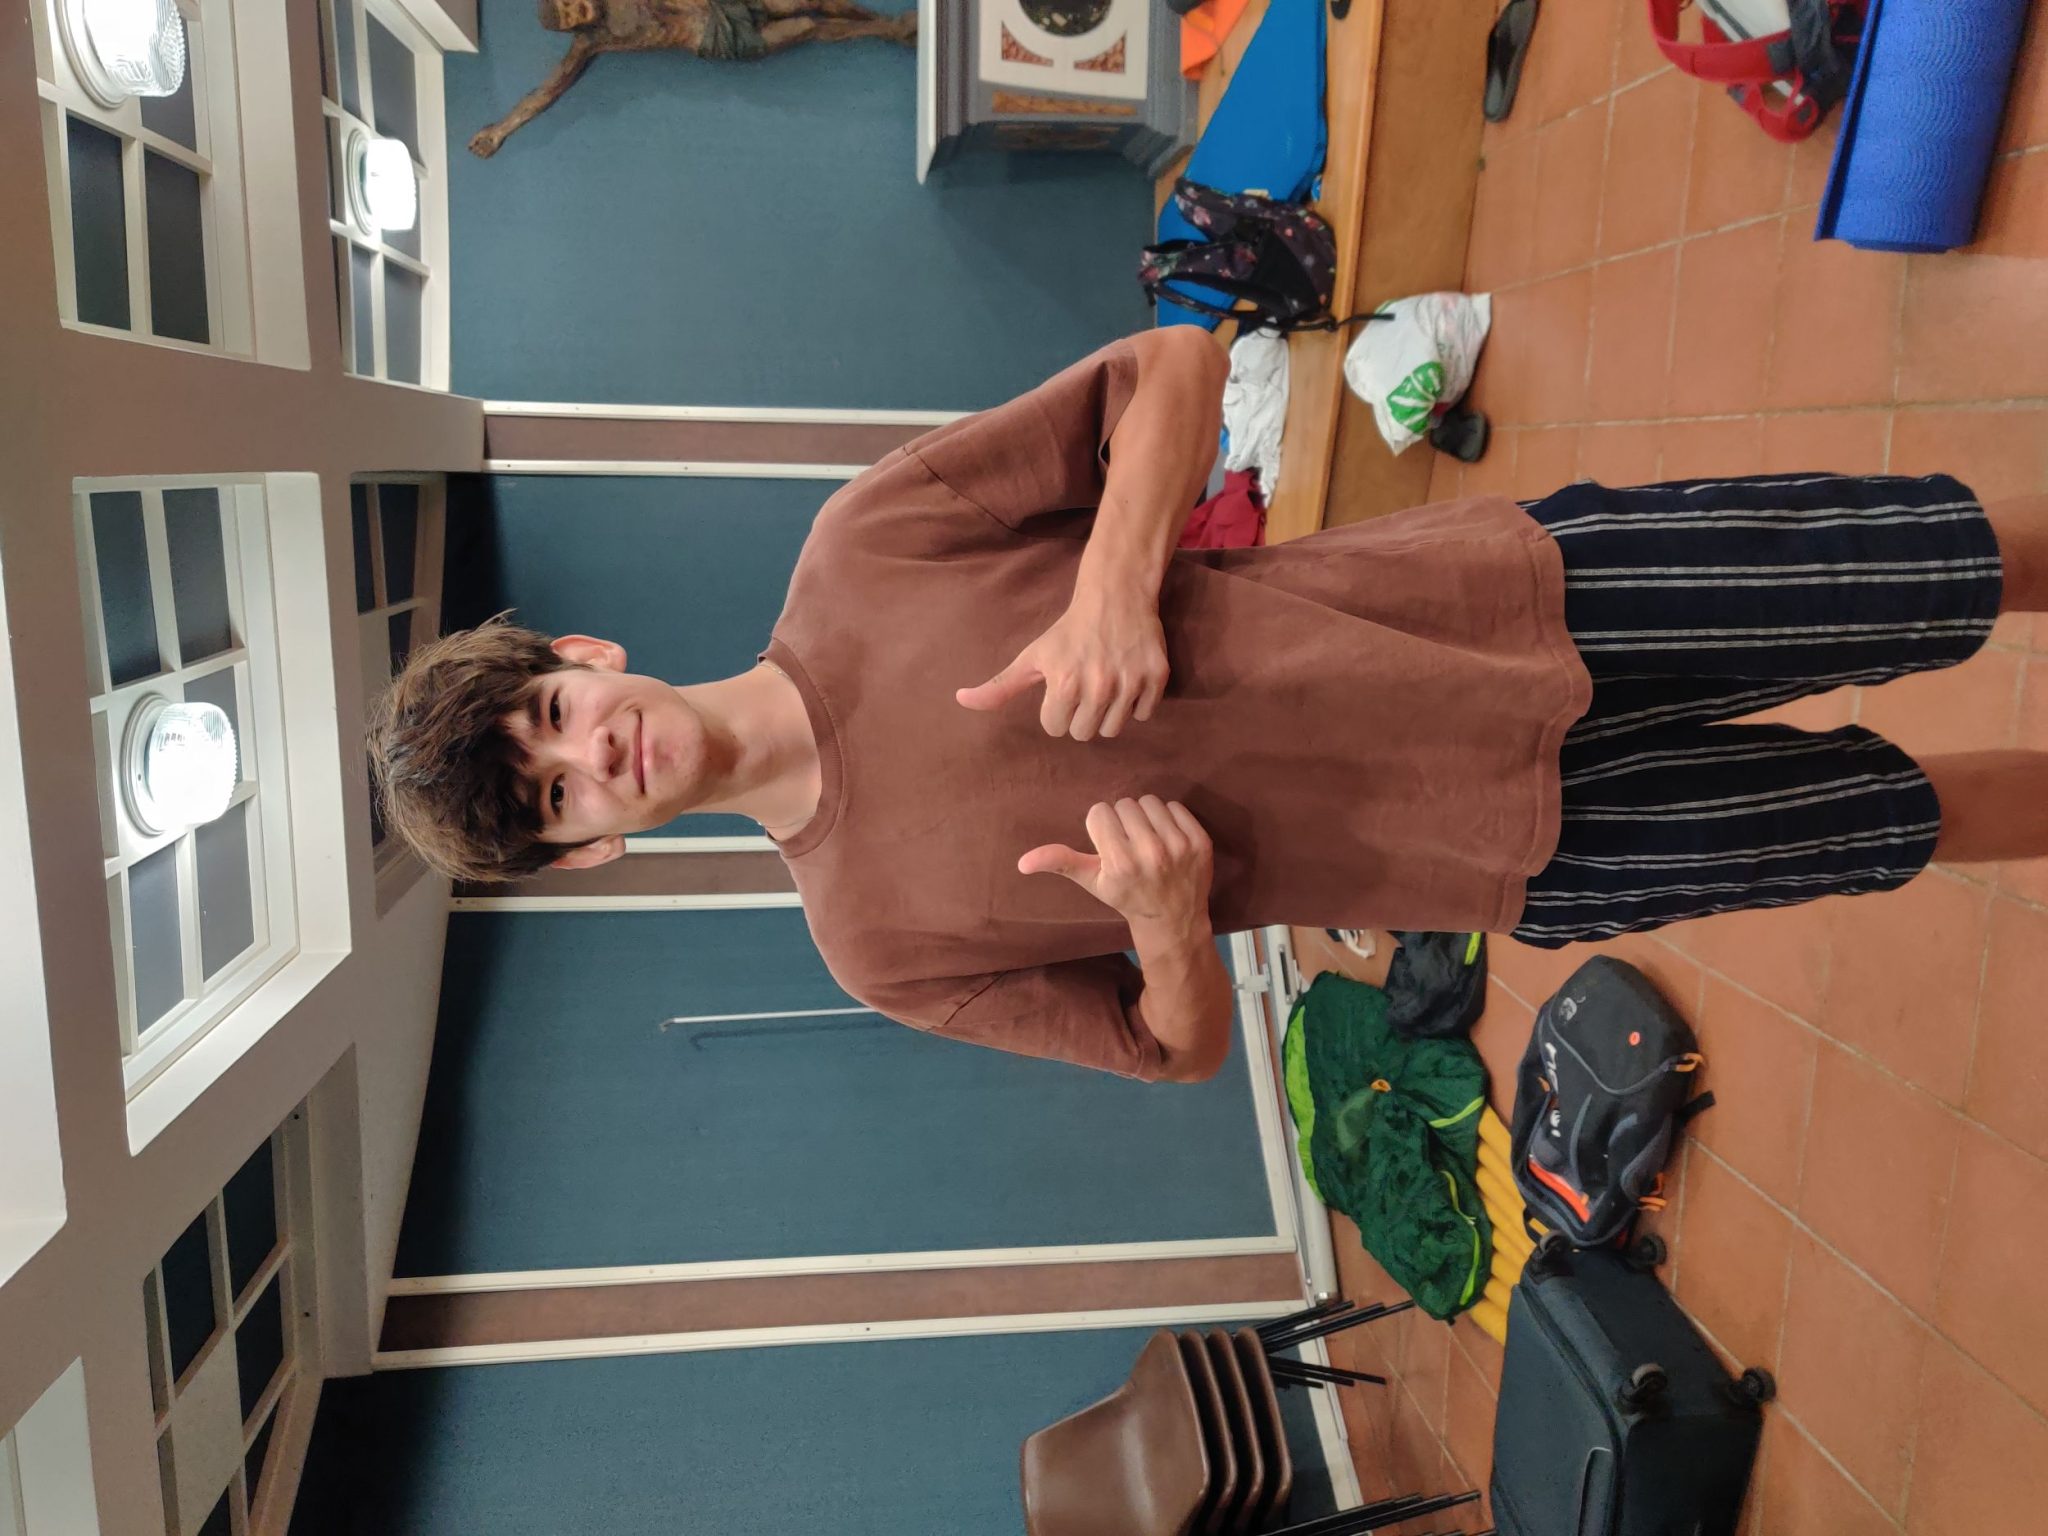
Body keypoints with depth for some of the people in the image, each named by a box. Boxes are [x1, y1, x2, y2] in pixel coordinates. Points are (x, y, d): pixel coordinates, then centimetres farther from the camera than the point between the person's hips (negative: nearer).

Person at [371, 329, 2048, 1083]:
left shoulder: (862, 545, -9)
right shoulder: (880, 942, -6)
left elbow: (1175, 366, -7)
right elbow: (1180, 1041, 2)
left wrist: (1118, 581, -25)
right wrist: (1168, 917, -21)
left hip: (1514, 583, 1)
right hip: (1527, 856, -1)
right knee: (1900, 812, 10)